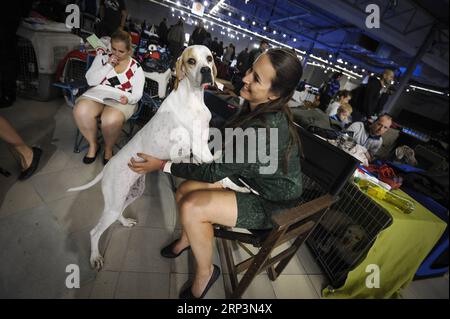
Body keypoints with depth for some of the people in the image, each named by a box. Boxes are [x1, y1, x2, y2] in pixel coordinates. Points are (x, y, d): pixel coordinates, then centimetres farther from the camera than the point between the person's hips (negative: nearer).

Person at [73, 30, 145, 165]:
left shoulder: (136, 68, 0)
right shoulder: (102, 58, 6)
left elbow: (137, 93, -5)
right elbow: (91, 81, -2)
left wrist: (128, 98, -28)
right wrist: (108, 66, -11)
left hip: (121, 100, -3)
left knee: (111, 120, -36)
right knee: (81, 111, -29)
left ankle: (108, 148, -4)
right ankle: (93, 144, -3)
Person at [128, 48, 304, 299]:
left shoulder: (266, 130, -33)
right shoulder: (262, 110, -6)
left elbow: (215, 171, -25)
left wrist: (162, 165, -17)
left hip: (271, 203, -8)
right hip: (255, 182, 8)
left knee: (192, 207, -24)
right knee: (185, 191, 2)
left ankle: (205, 272, 6)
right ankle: (188, 238, 34)